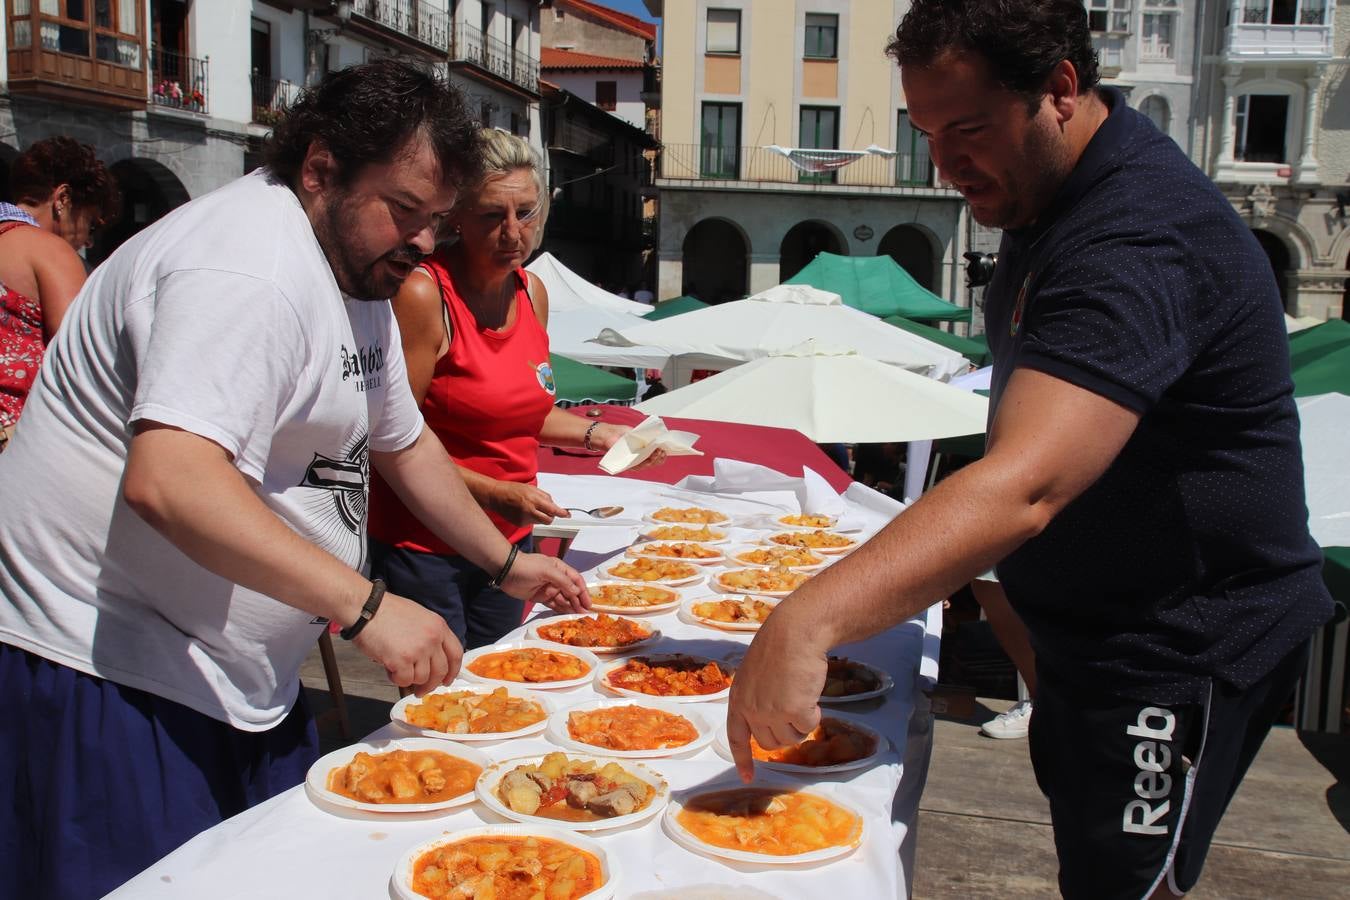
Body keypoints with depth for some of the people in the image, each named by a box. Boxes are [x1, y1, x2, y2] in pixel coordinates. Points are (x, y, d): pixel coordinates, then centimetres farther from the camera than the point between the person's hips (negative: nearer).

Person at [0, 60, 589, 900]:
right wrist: (365, 604, -36)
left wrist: (506, 561, 21)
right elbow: (167, 482, -36)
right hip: (114, 672, -10)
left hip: (240, 676, 10)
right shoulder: (251, 267, -23)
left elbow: (401, 439, 24)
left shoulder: (359, 271, 11)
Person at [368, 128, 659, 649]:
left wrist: (598, 435, 6)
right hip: (422, 543, -7)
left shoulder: (532, 293, 5)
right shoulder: (423, 294, -18)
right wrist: (497, 494, -22)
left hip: (509, 538, 7)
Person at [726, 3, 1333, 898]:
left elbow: (1025, 485, -44)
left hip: (1185, 647, -10)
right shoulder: (1047, 193, 3)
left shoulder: (1137, 240, -30)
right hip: (1095, 623, 10)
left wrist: (811, 619, -53)